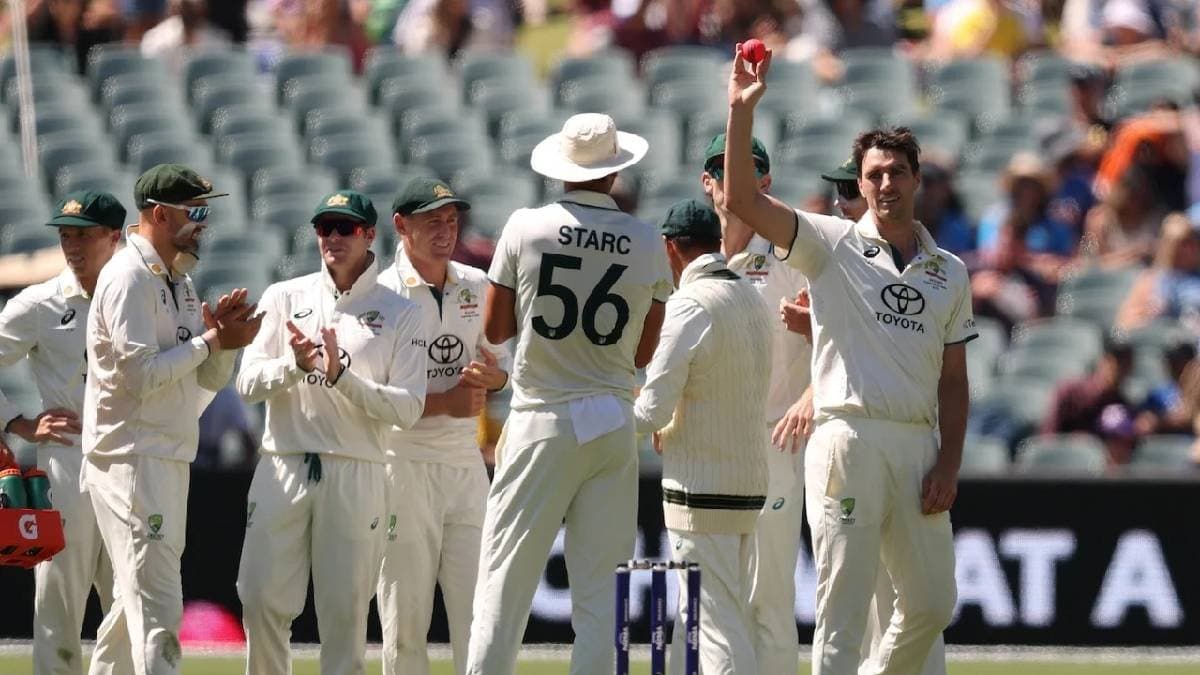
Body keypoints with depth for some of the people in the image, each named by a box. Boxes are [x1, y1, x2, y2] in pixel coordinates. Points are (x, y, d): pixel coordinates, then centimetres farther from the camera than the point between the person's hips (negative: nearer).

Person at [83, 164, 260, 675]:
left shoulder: (179, 282, 17)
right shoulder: (129, 278, -12)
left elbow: (209, 380, 18)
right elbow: (140, 375, -21)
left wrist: (225, 336, -2)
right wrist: (212, 339, -15)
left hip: (170, 460, 10)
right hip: (133, 458, -10)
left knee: (136, 603, 15)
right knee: (158, 612, -15)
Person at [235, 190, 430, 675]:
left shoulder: (402, 316, 5)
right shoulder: (284, 298, 12)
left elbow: (407, 409, -4)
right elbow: (248, 383, 3)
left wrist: (341, 376, -16)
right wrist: (296, 365, -16)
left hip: (357, 476, -2)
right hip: (283, 468, 2)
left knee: (345, 610, -2)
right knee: (262, 599, -4)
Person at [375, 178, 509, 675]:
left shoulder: (476, 287, 11)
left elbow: (500, 373, 19)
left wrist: (490, 376, -5)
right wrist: (444, 402, -19)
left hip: (466, 464, 5)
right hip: (403, 462, -5)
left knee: (478, 611, 0)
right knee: (405, 619, -2)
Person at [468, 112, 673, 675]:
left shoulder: (526, 227, -4)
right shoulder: (647, 243, 1)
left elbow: (494, 329, 3)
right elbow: (644, 354, 8)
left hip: (541, 424, -2)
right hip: (614, 427, 2)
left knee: (503, 584, -1)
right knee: (600, 594, 4)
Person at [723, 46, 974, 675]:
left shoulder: (948, 272, 15)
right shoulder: (833, 245, 4)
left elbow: (953, 378, 15)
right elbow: (743, 200, -8)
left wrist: (949, 464, 4)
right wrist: (742, 109, -17)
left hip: (917, 446, 4)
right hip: (849, 440, -4)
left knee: (932, 604, 9)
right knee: (843, 606, -6)